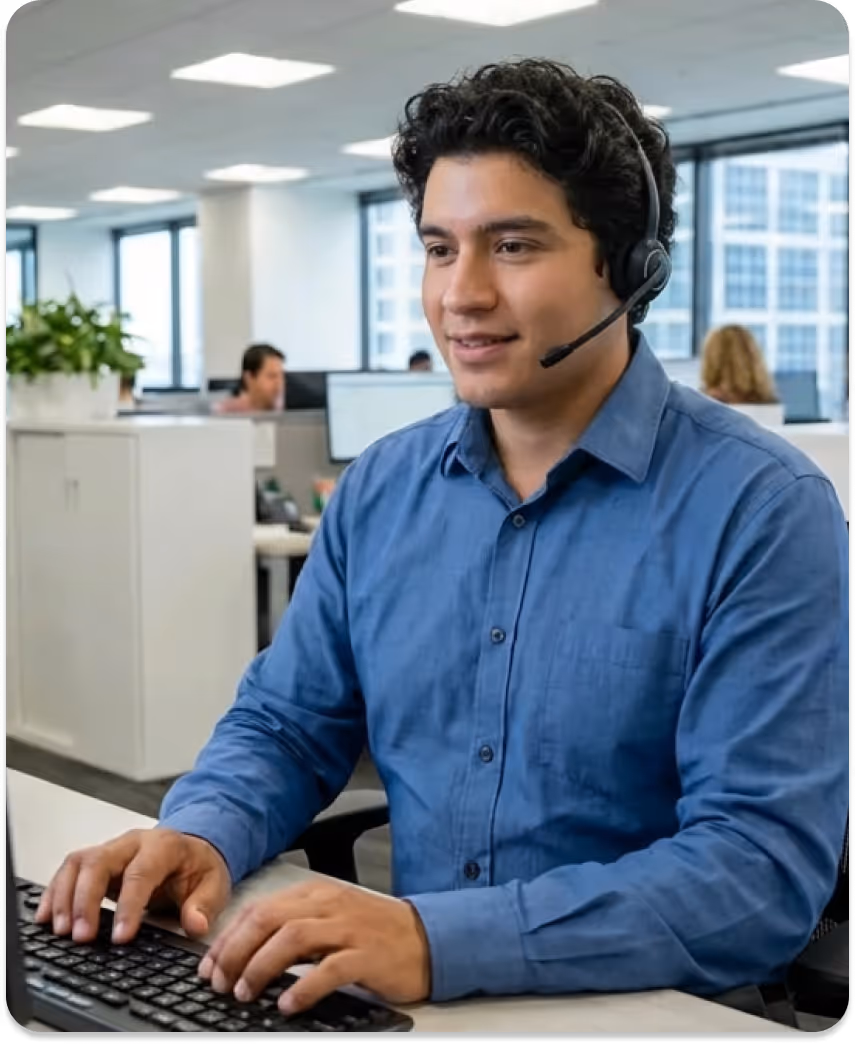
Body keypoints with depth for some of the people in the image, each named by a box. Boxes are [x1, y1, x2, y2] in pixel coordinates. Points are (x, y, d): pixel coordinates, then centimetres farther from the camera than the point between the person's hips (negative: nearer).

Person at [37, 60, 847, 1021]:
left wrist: (441, 941, -29)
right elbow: (285, 725, 12)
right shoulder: (381, 488, 5)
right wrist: (201, 833, -10)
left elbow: (766, 861, -19)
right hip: (415, 999, 4)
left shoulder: (765, 513, -12)